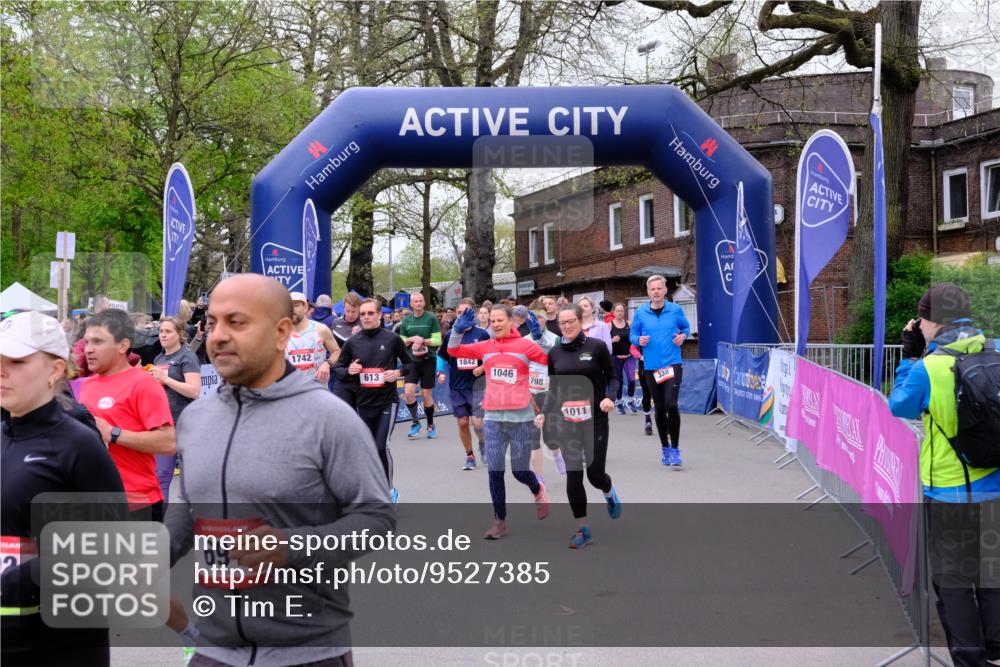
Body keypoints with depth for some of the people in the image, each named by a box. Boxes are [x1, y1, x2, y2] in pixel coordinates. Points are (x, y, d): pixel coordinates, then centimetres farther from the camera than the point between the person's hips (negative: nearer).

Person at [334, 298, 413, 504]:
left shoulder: (392, 339, -3)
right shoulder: (352, 342, 3)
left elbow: (410, 363, 6)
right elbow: (337, 368, 10)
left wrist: (398, 373, -13)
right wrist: (348, 371, -11)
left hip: (387, 401, -3)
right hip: (363, 403, 3)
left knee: (381, 446, -11)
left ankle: (389, 490, 6)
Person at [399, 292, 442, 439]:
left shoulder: (431, 318, -3)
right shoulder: (406, 320, 7)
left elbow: (438, 340, -5)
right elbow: (401, 342, 9)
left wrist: (423, 341, -18)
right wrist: (411, 340, -10)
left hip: (428, 360, -2)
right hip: (412, 361, 2)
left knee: (427, 395, 4)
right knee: (408, 392, -12)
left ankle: (430, 425, 22)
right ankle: (416, 422, 8)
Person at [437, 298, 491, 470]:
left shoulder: (482, 334, -5)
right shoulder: (450, 335, 2)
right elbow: (441, 356, 14)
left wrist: (483, 368, -13)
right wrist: (441, 372, -1)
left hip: (477, 384, -3)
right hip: (457, 386, 3)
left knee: (477, 422, -12)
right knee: (462, 422, 6)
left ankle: (483, 443, 21)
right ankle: (469, 456, 23)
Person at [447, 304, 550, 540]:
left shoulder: (525, 345, -3)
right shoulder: (485, 347, 6)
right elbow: (453, 351, 7)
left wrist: (540, 336, -19)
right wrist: (458, 330, -9)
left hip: (520, 417, -3)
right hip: (492, 417, 3)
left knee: (519, 471, 6)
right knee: (495, 472, 1)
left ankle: (538, 491, 41)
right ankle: (500, 521, 15)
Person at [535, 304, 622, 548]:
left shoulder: (596, 346, -5)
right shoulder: (554, 353, 4)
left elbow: (612, 377, 0)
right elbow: (553, 389, 11)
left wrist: (610, 397, -19)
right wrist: (543, 413, -2)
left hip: (595, 420, -3)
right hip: (566, 422, 3)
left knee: (595, 474, -1)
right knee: (573, 475, 0)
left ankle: (609, 492, 37)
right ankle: (583, 529, 10)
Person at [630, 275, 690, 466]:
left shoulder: (675, 310, 0)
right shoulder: (641, 312, 1)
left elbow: (686, 327, 16)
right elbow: (633, 334, 9)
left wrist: (683, 336, -5)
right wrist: (639, 340, -12)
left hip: (673, 364, -2)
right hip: (651, 366, 2)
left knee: (671, 404, -16)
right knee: (659, 407, 11)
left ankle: (675, 449, -2)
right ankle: (665, 448, 26)